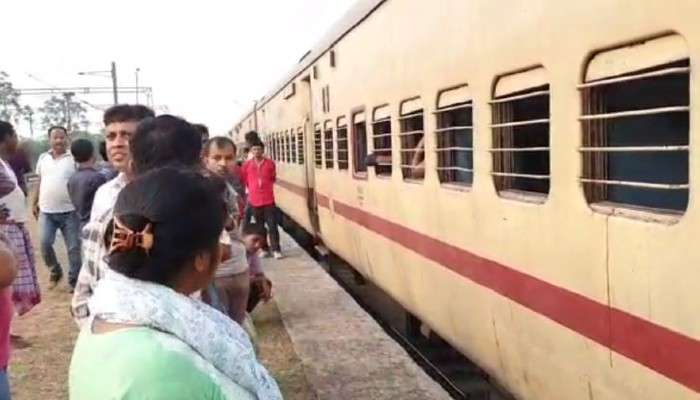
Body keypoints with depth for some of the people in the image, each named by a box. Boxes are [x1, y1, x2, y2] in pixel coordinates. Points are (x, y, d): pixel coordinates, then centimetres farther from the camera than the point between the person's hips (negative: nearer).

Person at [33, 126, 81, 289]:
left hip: (69, 211, -3)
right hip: (47, 211, 3)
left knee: (73, 247, 2)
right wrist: (36, 203, 15)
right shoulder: (43, 158, 8)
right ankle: (55, 271, 23)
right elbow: (40, 182, 16)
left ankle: (74, 280, 14)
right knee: (45, 244, -1)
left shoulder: (74, 158, -4)